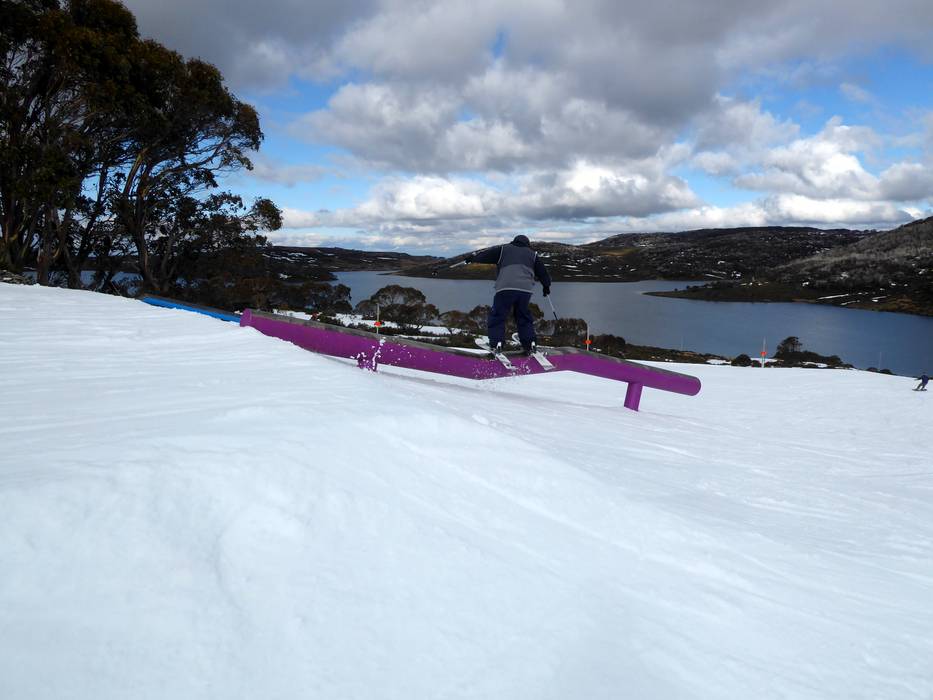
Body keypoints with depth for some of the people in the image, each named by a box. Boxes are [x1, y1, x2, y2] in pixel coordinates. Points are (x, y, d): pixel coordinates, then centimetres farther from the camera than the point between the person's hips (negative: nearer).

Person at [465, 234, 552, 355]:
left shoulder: (504, 249, 19)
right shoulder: (532, 254, 25)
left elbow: (486, 255, 20)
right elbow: (542, 271, 30)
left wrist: (472, 256, 35)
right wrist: (546, 286, 45)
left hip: (505, 288, -3)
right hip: (525, 290, 3)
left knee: (497, 316, 5)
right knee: (524, 318, 19)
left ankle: (496, 344, -6)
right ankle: (530, 343, 12)